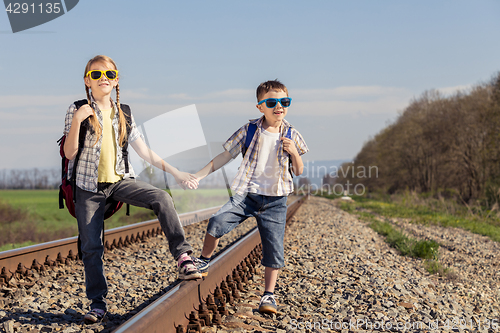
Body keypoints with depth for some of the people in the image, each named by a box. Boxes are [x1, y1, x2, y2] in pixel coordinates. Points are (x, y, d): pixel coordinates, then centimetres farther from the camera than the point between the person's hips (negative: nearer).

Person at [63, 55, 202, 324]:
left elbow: (143, 151, 8)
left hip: (119, 180, 2)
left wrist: (175, 172, 4)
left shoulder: (123, 114, 7)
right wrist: (76, 122, -24)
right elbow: (69, 153, -9)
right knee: (91, 246, -2)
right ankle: (97, 302, 13)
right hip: (89, 186, -2)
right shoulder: (78, 110, -4)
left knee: (161, 198, -24)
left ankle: (183, 258, -25)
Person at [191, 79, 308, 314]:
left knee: (274, 249, -3)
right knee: (217, 222, -21)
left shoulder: (291, 135, 3)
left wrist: (294, 153, -10)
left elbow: (299, 171, 11)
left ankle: (269, 295, 13)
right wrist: (199, 175, -1)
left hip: (275, 200, 1)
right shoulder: (250, 130, 0)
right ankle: (204, 262, 5)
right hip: (247, 194, -1)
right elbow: (225, 156, 5)